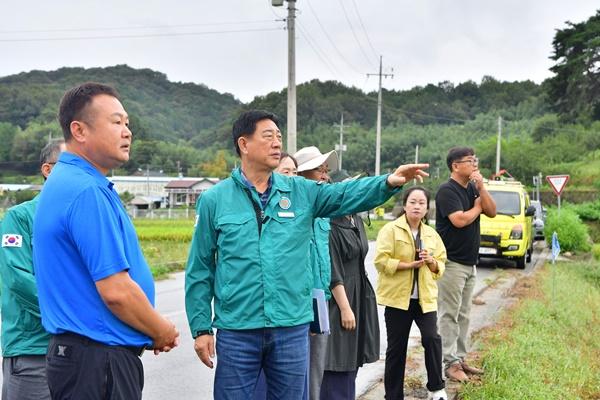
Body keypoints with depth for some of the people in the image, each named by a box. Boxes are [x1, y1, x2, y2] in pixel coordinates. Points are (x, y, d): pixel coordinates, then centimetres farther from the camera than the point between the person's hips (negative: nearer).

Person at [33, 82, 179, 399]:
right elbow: (116, 291, -25)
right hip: (99, 361, -10)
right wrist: (163, 332, -6)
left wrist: (151, 332, 11)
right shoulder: (88, 192, -21)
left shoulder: (64, 183, 11)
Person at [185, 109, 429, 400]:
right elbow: (199, 269, 2)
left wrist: (389, 182, -24)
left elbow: (346, 194, -6)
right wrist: (201, 327, 0)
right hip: (236, 331, -2)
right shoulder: (215, 199, 0)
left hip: (292, 327, 2)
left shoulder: (301, 192, 6)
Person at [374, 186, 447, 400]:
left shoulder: (432, 234, 10)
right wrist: (409, 264, -18)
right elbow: (381, 260, -13)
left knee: (432, 338, -13)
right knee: (396, 348, 5)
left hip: (425, 297, 3)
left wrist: (431, 261, -7)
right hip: (397, 296, -3)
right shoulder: (391, 229, -5)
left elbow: (441, 266, 15)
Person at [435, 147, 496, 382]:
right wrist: (477, 207, -6)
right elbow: (459, 220, -24)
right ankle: (450, 363, 3)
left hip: (469, 262, 9)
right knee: (449, 315, -3)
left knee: (463, 315, 14)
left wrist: (481, 187, -8)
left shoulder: (472, 189, 11)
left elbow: (492, 212, 4)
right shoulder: (447, 190, -13)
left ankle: (460, 358, 22)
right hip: (451, 263, -9)